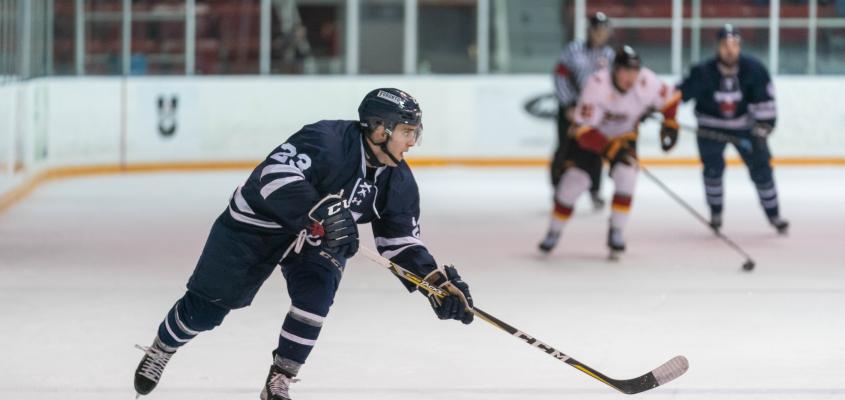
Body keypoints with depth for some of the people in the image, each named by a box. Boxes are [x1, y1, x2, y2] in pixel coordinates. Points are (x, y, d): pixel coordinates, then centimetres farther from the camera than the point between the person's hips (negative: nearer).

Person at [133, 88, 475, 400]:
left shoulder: (398, 181, -12)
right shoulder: (326, 141, -34)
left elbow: (402, 241, -6)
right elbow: (275, 174, -45)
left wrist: (438, 281, -20)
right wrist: (322, 213, -55)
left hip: (318, 239, 5)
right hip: (259, 221, -5)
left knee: (316, 294, -22)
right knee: (209, 304, 4)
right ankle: (160, 350, 34)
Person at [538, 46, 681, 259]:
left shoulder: (647, 82, -25)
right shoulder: (597, 84, -35)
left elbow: (670, 97, -3)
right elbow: (584, 130, -36)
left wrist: (670, 124, -9)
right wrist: (609, 149, -45)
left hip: (623, 136, 3)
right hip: (589, 137, -3)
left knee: (626, 175, -21)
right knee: (574, 179, -12)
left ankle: (616, 233, -9)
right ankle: (554, 232, 9)